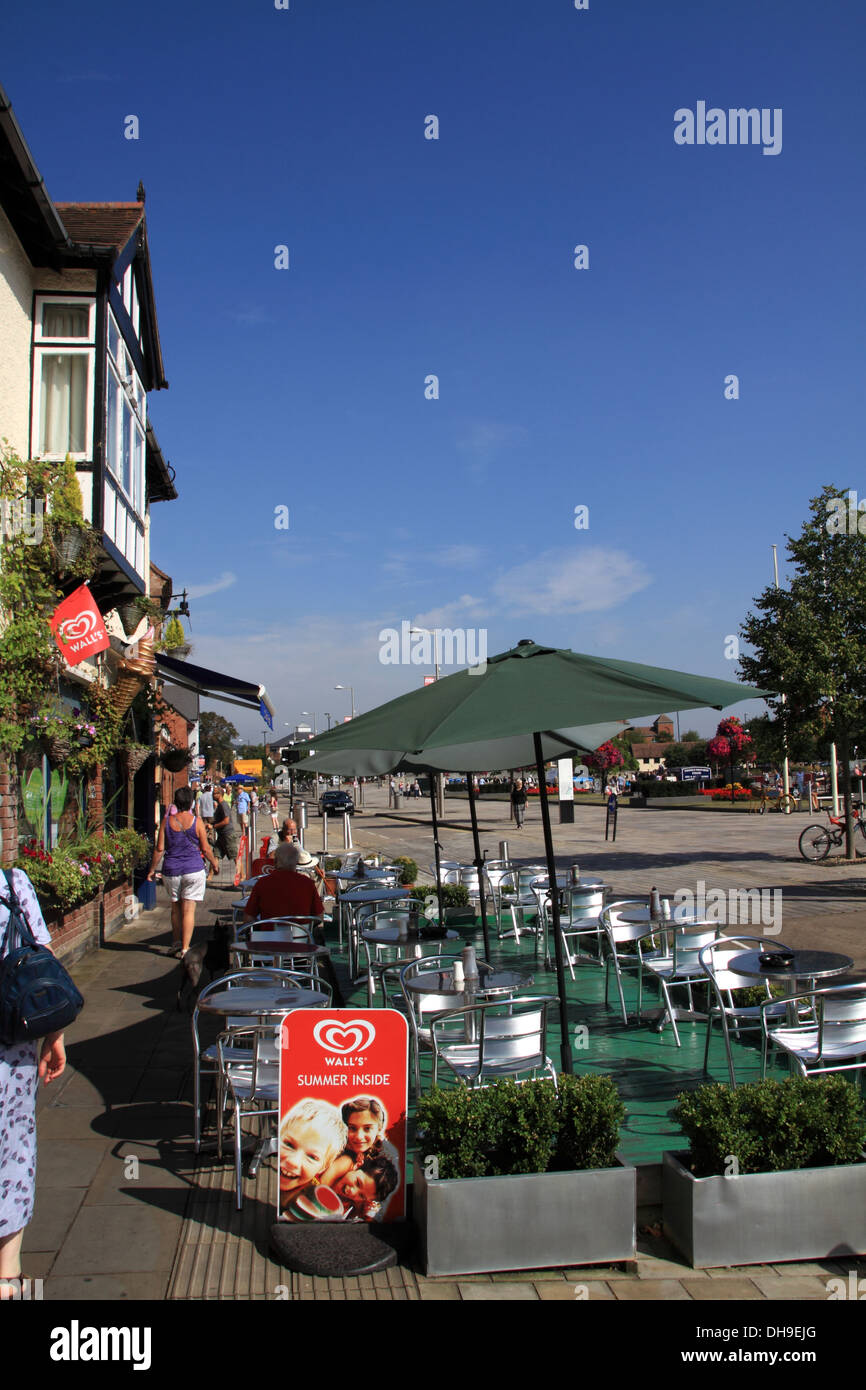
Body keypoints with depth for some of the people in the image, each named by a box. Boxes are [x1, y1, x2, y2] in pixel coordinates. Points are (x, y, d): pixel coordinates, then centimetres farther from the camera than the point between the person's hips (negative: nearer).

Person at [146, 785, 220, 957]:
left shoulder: (167, 820, -1)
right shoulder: (196, 821, -6)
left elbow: (159, 848, -1)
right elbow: (205, 848, -2)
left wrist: (152, 869, 10)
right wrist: (214, 863, 15)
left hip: (171, 871, 2)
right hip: (193, 870, -2)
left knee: (176, 908, 18)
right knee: (188, 910, -1)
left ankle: (176, 943, 27)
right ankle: (185, 948, -3)